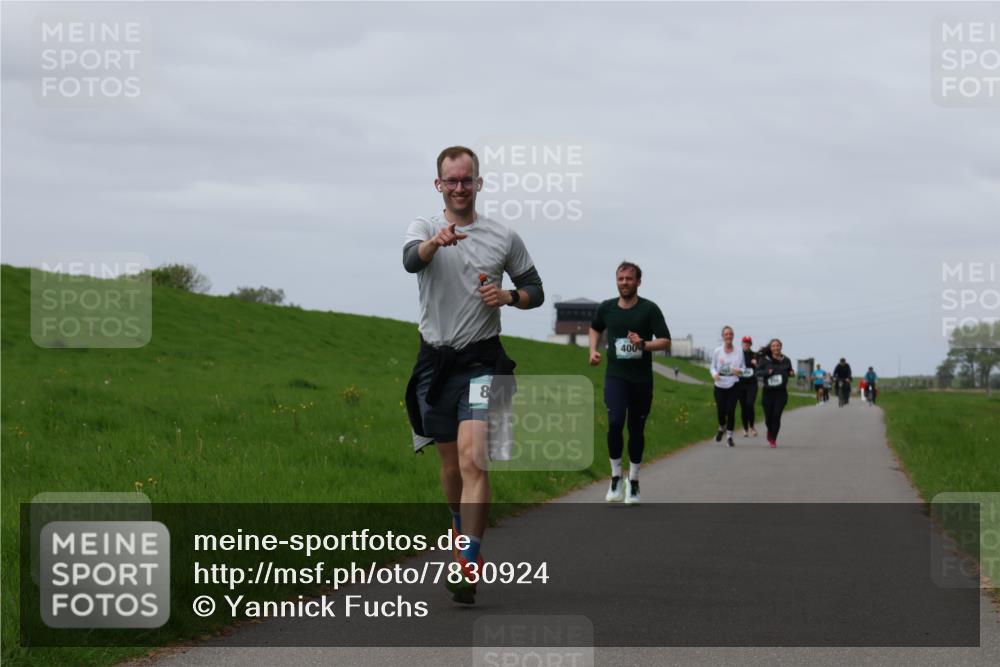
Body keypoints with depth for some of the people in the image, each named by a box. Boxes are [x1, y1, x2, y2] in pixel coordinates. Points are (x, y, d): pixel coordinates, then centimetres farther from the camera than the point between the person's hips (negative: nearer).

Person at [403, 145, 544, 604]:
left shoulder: (504, 238, 4)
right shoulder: (423, 229, 2)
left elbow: (535, 290, 14)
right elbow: (411, 260, -22)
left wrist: (510, 296, -9)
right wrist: (436, 242, -45)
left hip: (481, 360, -2)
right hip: (435, 359, 2)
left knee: (472, 457, -18)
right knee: (450, 462, 12)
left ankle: (469, 567, -21)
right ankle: (465, 540, 36)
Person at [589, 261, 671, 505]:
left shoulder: (649, 309, -5)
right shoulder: (606, 308, 4)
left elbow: (665, 340, -6)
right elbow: (595, 328, 25)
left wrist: (644, 344, -23)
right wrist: (593, 350, 9)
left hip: (641, 378, -1)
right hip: (615, 375, 1)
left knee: (636, 429, 7)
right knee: (615, 422, -18)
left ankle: (633, 481, 21)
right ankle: (616, 477, -4)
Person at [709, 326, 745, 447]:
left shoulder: (739, 352, 1)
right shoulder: (717, 351, 1)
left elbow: (743, 368, 9)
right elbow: (712, 366, 9)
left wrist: (739, 371, -14)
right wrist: (714, 374, -13)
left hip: (733, 385, -1)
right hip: (720, 386, 1)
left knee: (731, 410, -10)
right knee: (720, 411, 2)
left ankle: (729, 436, 2)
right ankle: (722, 428, 36)